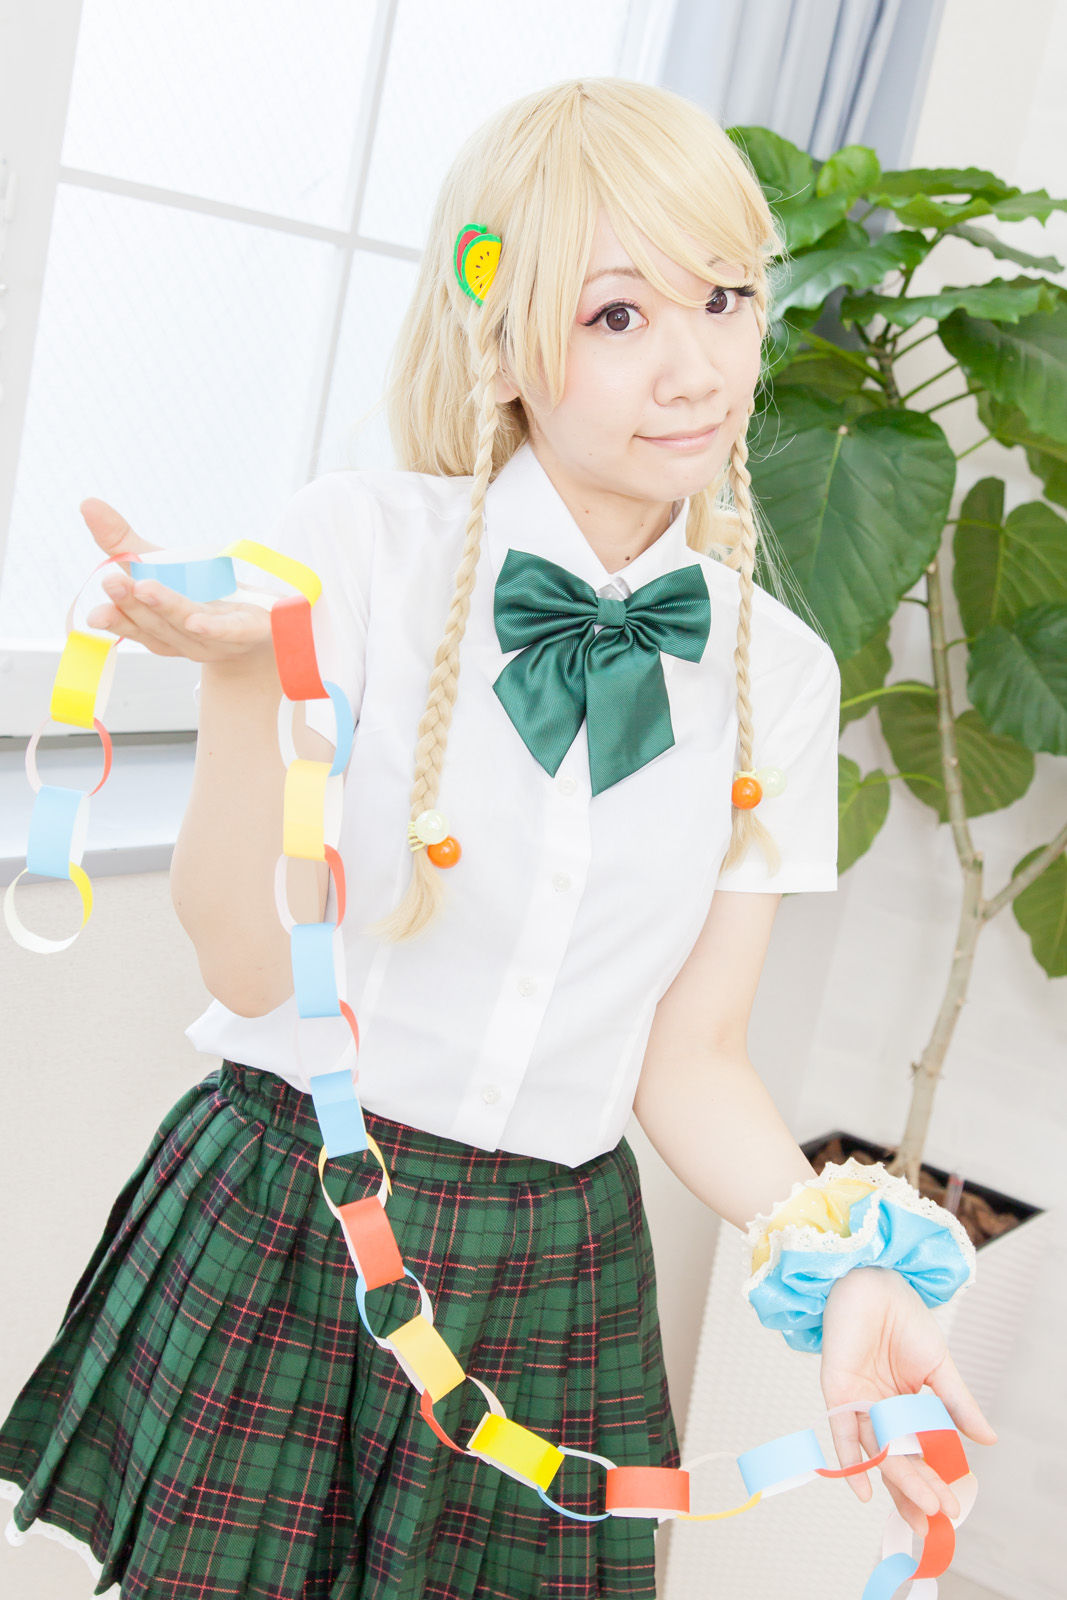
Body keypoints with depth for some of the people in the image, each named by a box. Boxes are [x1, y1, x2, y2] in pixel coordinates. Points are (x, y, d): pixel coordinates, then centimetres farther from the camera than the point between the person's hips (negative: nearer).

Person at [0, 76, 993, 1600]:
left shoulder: (778, 673, -1)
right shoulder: (361, 541, -11)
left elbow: (690, 1060, 1)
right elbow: (253, 963, -12)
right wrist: (244, 675, -27)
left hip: (558, 1273, 3)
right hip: (279, 1232, -2)